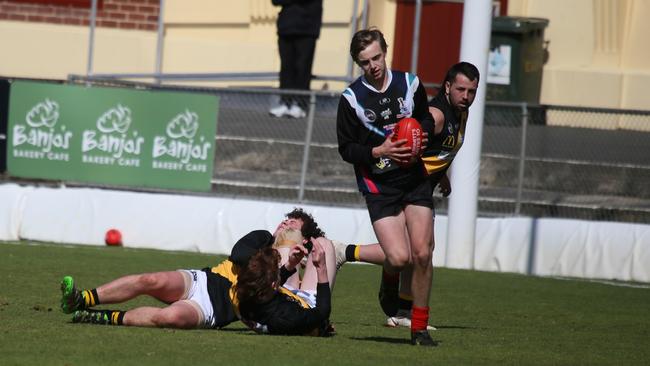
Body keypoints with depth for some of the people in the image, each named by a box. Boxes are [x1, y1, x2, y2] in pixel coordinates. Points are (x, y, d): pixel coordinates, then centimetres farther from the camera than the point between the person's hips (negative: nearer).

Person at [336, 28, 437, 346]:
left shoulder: (409, 84, 1)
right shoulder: (351, 98, -8)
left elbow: (426, 119, 17)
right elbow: (346, 149, -5)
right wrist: (379, 151, -19)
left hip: (415, 180, 3)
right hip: (379, 186, -3)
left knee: (422, 254, -6)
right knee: (399, 257, -17)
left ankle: (419, 328, 7)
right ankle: (389, 285, 21)